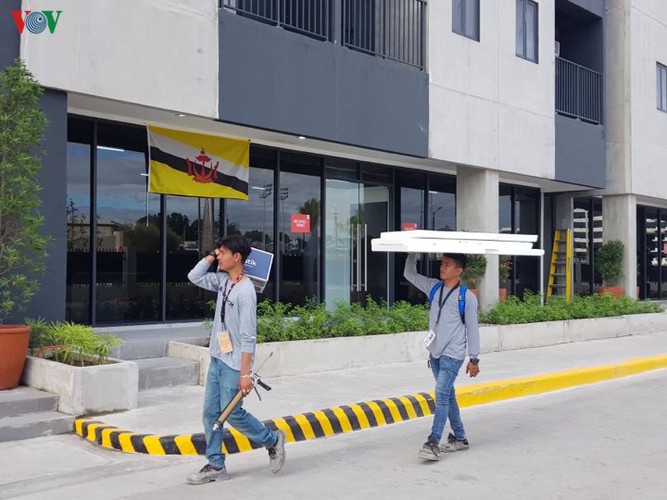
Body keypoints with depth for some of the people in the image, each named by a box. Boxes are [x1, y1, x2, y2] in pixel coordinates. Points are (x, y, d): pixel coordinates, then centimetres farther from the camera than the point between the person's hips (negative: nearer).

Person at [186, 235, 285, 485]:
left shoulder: (245, 291, -20)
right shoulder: (223, 281, 4)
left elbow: (248, 337, -21)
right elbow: (194, 276, 16)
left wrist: (245, 373, -21)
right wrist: (211, 255, 4)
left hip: (234, 363, -8)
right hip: (217, 359, 8)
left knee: (232, 413, -1)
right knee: (210, 412, 8)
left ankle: (272, 440, 20)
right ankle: (216, 465, 18)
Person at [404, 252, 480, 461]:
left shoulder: (467, 297, -8)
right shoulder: (434, 287, 7)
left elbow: (472, 328, -4)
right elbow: (409, 274, 15)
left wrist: (474, 359, -2)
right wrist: (412, 253, 2)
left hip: (453, 355, -7)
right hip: (435, 352, 7)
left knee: (441, 394, -16)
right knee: (448, 396, 14)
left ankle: (433, 443, -16)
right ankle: (460, 438, 27)